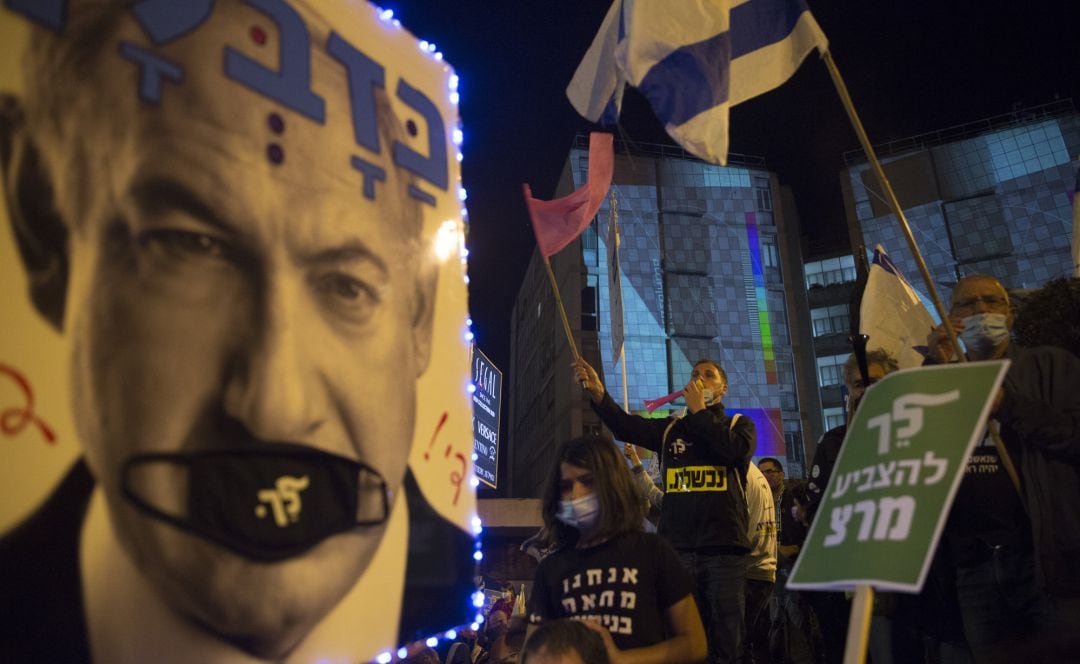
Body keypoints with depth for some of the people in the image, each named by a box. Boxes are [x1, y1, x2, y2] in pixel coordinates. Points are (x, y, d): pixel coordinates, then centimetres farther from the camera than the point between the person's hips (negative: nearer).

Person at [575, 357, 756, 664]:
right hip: (677, 547, 2)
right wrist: (599, 393, -19)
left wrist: (699, 410, -1)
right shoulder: (670, 428, 16)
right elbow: (627, 427, -2)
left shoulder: (740, 425, 12)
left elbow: (732, 451, -12)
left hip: (724, 547, -2)